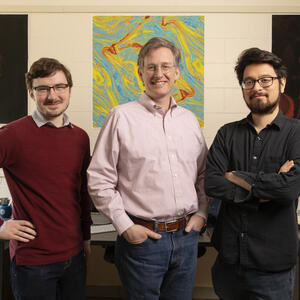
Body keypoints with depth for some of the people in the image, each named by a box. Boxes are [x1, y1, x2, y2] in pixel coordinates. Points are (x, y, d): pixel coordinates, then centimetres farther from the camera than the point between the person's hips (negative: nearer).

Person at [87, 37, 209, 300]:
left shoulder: (190, 120, 9)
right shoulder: (121, 117, -6)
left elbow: (203, 174, 16)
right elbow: (99, 180, -8)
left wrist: (201, 213, 5)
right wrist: (125, 226, -11)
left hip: (186, 236, 5)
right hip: (141, 237, -4)